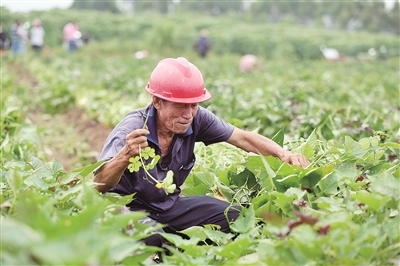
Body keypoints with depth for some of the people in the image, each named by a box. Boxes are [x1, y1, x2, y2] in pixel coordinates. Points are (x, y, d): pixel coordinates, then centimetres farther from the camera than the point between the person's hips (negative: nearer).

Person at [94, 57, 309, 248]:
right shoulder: (131, 130, -28)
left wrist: (284, 154, -24)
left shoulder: (196, 119, -14)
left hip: (169, 204, 6)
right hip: (129, 208, -6)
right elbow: (99, 184, -37)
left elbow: (243, 138, -8)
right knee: (150, 236, -38)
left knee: (233, 216, -7)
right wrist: (125, 156, -57)